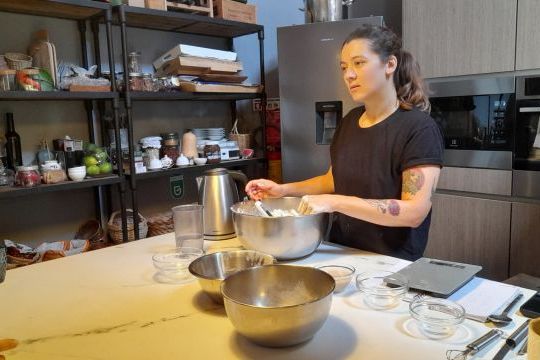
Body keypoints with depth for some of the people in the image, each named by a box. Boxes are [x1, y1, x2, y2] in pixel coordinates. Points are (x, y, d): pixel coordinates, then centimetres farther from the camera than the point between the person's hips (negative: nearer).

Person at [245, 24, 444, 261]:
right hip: (341, 251, 5)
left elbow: (415, 212, -20)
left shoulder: (419, 128, -13)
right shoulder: (350, 120, 6)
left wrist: (335, 202, -25)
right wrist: (284, 189, 3)